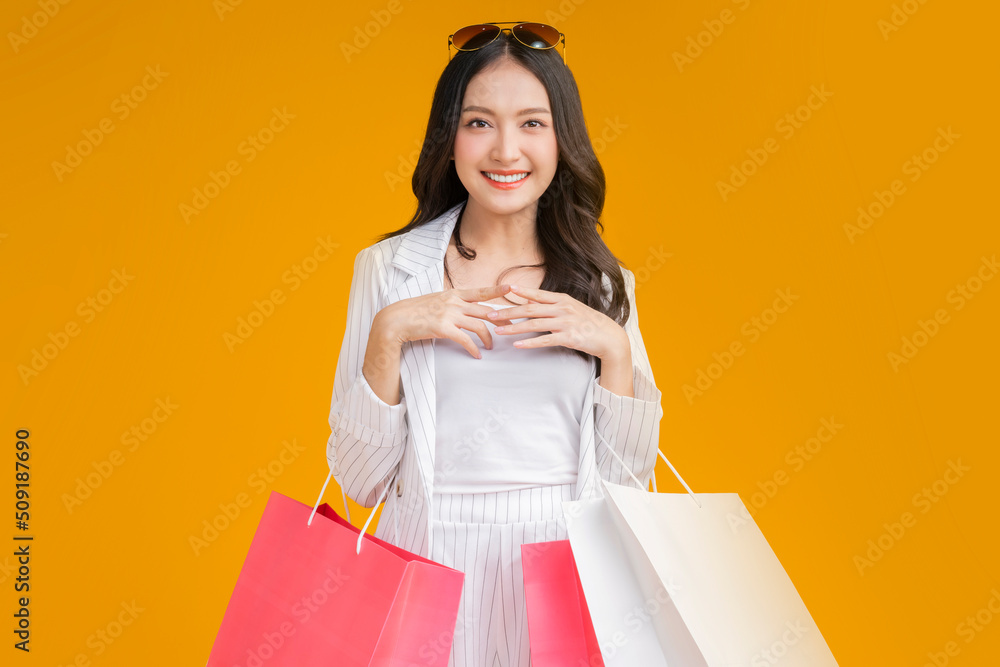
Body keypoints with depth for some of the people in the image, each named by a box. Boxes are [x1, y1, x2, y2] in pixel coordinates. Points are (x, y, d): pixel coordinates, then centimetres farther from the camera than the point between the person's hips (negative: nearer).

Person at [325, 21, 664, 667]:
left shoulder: (605, 282, 1)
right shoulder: (389, 268, -3)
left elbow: (630, 478, 0)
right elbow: (359, 480, -4)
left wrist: (614, 348, -13)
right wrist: (389, 334, -16)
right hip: (434, 564, -1)